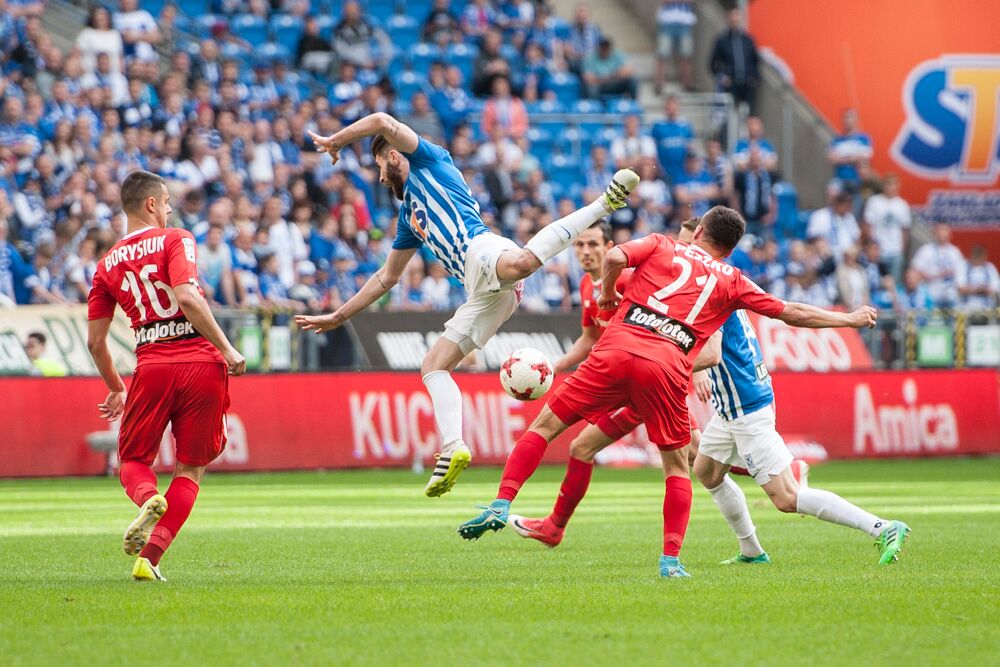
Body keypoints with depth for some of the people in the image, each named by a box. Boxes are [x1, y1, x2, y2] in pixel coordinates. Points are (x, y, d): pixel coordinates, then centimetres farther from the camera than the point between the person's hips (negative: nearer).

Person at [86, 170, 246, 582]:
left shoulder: (107, 264, 13)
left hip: (151, 367, 2)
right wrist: (227, 350, -12)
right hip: (201, 362, -2)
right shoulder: (175, 240, 0)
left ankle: (149, 498, -21)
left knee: (133, 460, 16)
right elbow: (187, 296, -16)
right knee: (191, 467, 10)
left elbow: (95, 341, 15)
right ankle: (149, 558, -3)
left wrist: (116, 389, 30)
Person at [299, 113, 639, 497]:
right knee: (433, 367, 5)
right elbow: (387, 277, 48)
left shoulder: (429, 161, 19)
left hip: (483, 249, -9)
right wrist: (338, 317, 51)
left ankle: (605, 202, -37)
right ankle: (452, 449, -10)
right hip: (484, 294, 9)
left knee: (520, 262, -44)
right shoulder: (409, 213, 40)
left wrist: (336, 141, 19)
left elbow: (383, 123, 4)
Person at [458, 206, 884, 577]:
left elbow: (616, 257, 0)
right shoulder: (732, 282, 21)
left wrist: (607, 292, 19)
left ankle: (501, 505, -5)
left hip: (617, 350, 0)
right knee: (677, 465, 16)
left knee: (546, 425, 8)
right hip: (668, 368, 0)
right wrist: (851, 320, 36)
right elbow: (792, 313, 25)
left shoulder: (662, 246, 20)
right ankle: (671, 558, 4)